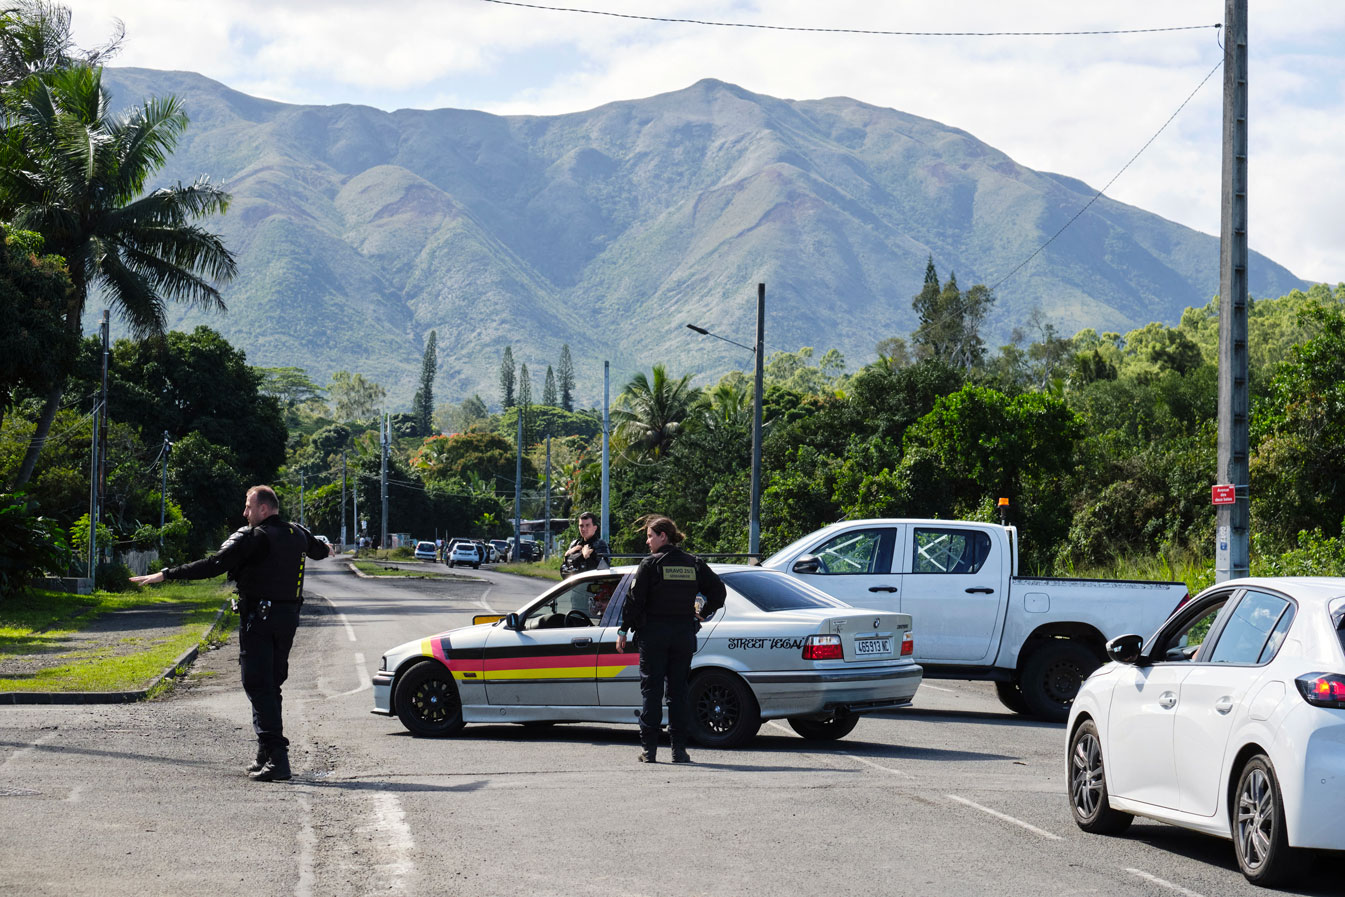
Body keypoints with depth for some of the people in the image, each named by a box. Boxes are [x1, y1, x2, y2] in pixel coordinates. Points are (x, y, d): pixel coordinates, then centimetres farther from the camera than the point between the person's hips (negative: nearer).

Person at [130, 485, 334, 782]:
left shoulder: (255, 537, -12)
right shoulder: (298, 534, 11)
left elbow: (214, 565, -20)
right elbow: (318, 550, 35)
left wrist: (165, 575, -19)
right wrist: (326, 550, 61)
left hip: (258, 620, -8)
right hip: (288, 618, 8)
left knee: (259, 687, -8)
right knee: (271, 686, 16)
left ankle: (276, 755, -18)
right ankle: (267, 755, 21)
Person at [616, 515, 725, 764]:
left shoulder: (650, 564, -6)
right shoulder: (694, 564, 7)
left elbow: (635, 600, -9)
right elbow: (718, 590, 5)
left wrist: (623, 631, -3)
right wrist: (702, 614, 14)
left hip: (653, 632, -4)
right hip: (684, 632, 4)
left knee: (651, 689, 1)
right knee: (679, 690, 8)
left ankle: (649, 748, -1)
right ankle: (679, 748, 5)